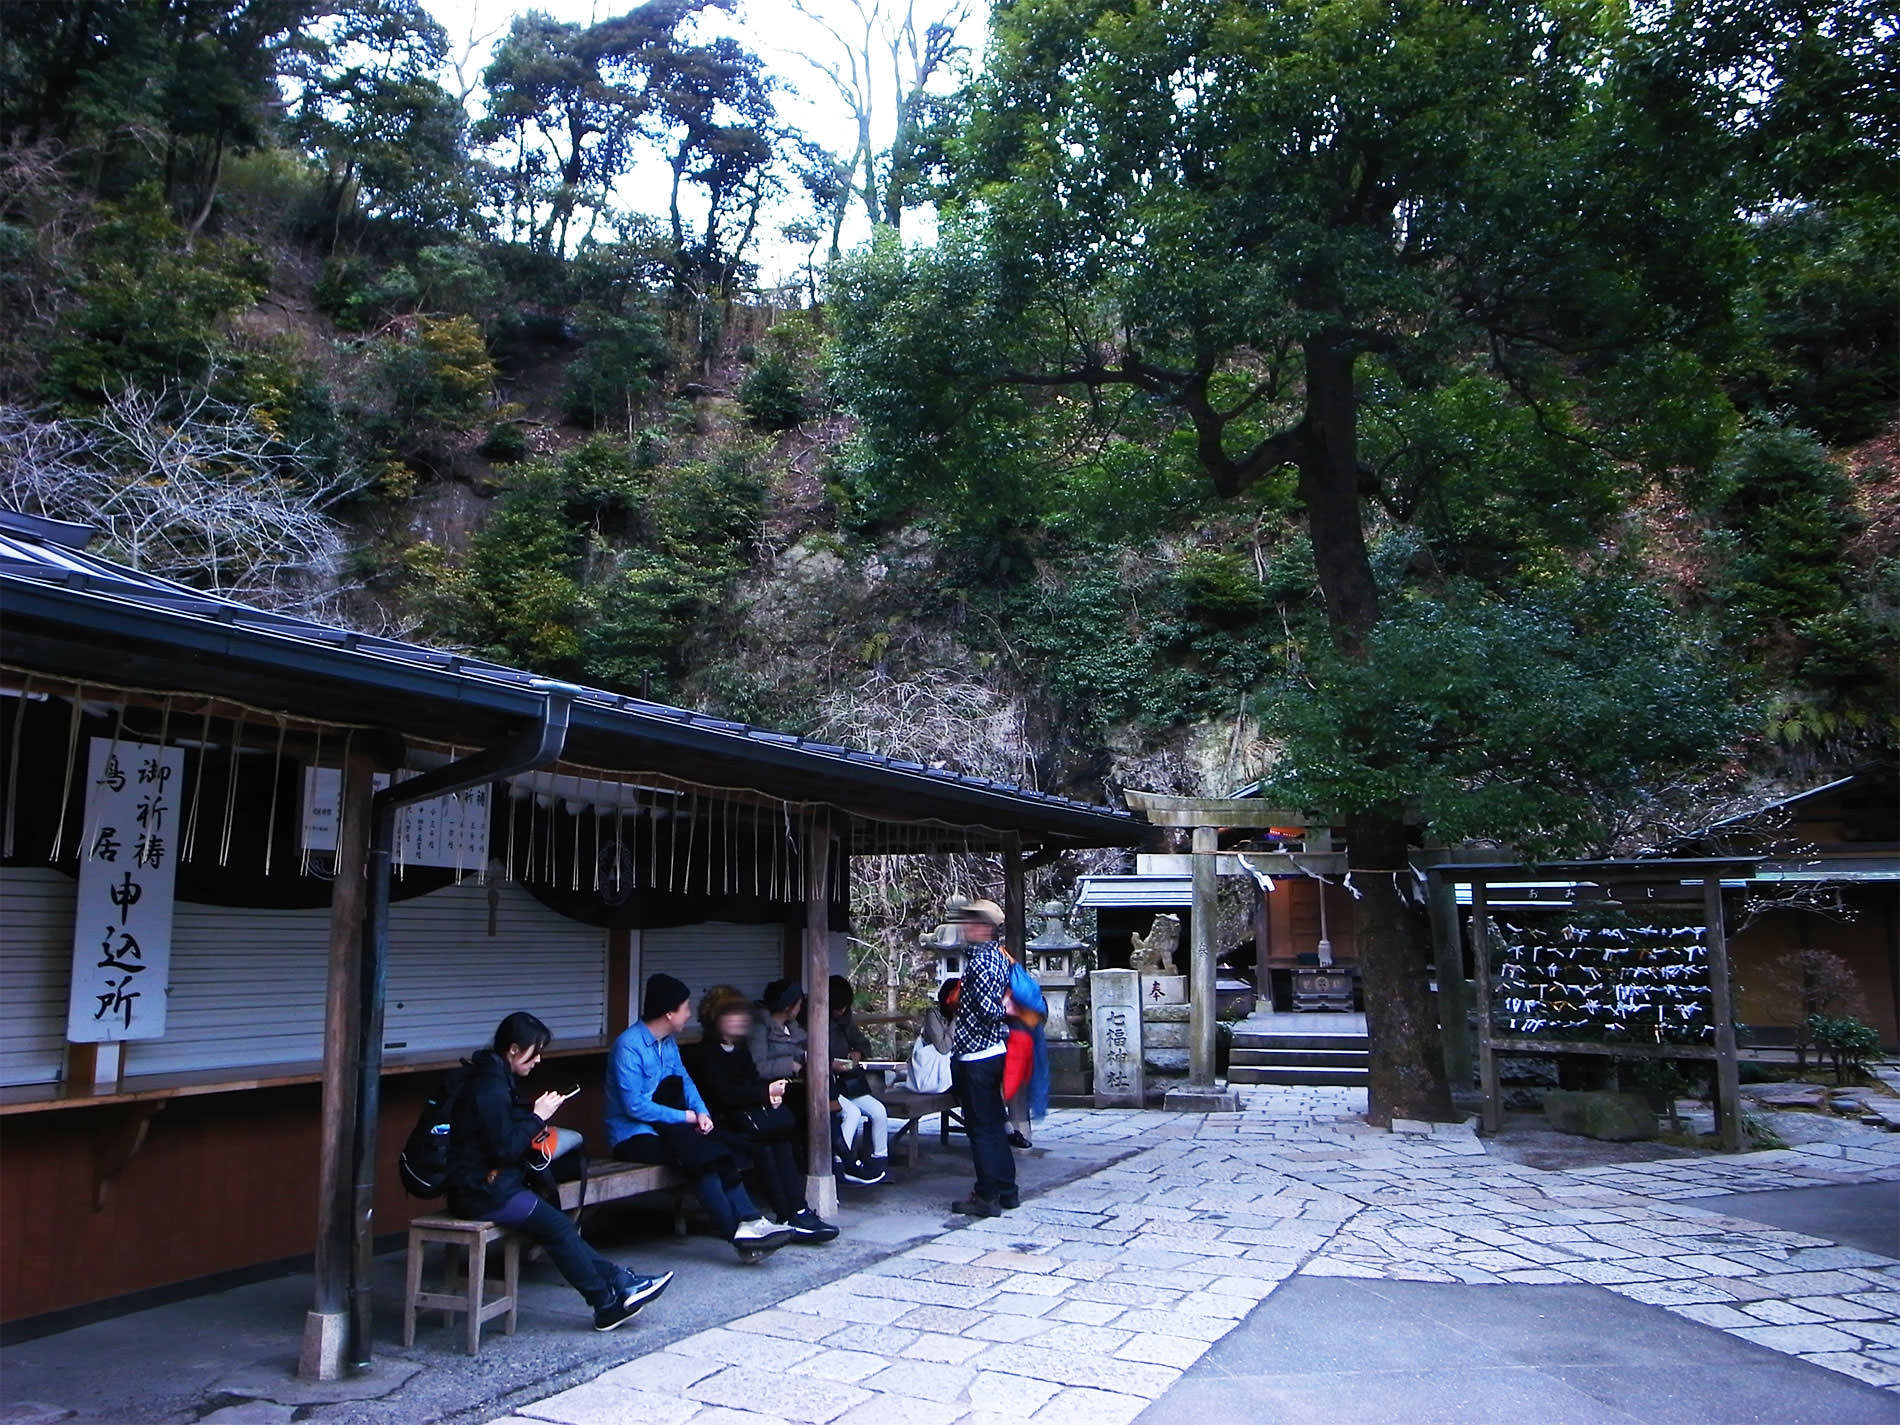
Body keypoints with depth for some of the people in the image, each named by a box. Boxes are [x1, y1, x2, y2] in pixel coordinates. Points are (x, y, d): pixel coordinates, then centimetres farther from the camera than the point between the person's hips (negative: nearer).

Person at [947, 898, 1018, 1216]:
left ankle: (987, 1196, 5)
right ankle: (1005, 1190, 23)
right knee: (994, 1123, 16)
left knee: (981, 1127, -1)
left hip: (974, 1055, -10)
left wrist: (1002, 1011, -9)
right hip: (993, 1050, 10)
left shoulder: (979, 960, -19)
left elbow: (987, 1008, -26)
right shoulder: (1000, 956, 11)